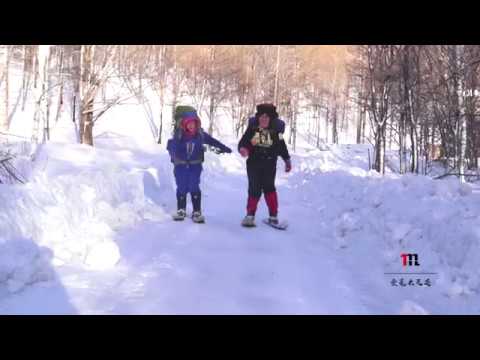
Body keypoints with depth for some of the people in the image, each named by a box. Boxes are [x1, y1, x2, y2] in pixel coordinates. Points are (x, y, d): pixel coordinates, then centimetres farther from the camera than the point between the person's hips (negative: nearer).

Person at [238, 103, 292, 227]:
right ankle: (250, 214, 14)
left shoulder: (275, 131, 0)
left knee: (269, 187, -4)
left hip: (269, 164, 0)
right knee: (254, 189, 1)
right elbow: (243, 142, -2)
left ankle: (273, 215, 4)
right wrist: (242, 149, -23)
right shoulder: (252, 129, -1)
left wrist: (287, 160, 14)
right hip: (253, 163, 0)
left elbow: (282, 147, 10)